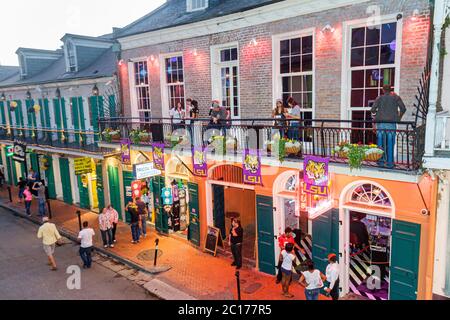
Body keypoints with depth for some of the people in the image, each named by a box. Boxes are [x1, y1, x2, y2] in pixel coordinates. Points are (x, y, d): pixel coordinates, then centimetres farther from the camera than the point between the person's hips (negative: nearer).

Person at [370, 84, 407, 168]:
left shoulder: (379, 98, 7)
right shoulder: (396, 98, 7)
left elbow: (373, 109, -3)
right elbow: (403, 108, -1)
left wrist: (375, 117, 14)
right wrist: (399, 118, 12)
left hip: (380, 123, 1)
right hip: (391, 123, 0)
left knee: (381, 143, 6)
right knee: (390, 144, 2)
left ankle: (381, 161, 9)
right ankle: (389, 163, 3)